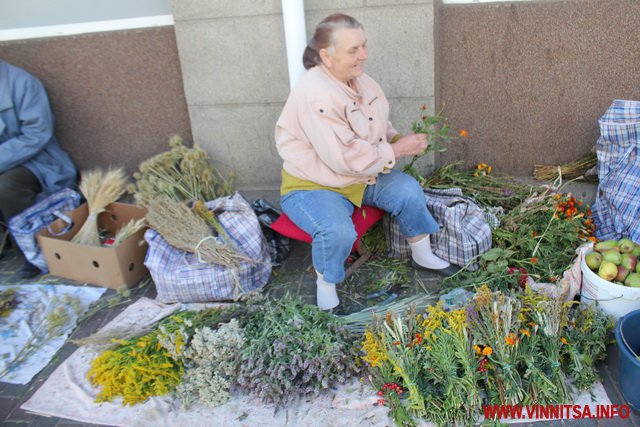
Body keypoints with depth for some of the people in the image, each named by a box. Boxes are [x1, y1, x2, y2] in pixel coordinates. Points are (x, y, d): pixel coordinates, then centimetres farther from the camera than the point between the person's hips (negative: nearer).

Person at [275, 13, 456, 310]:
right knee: (338, 232, -34)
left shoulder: (360, 80, 0)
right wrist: (397, 150, -20)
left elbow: (379, 128, 16)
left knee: (408, 190, -10)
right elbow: (347, 159, -30)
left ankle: (422, 255, 16)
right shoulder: (314, 95, -29)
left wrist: (400, 140, -6)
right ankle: (326, 284, -2)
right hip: (312, 185, -8)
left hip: (362, 176, 8)